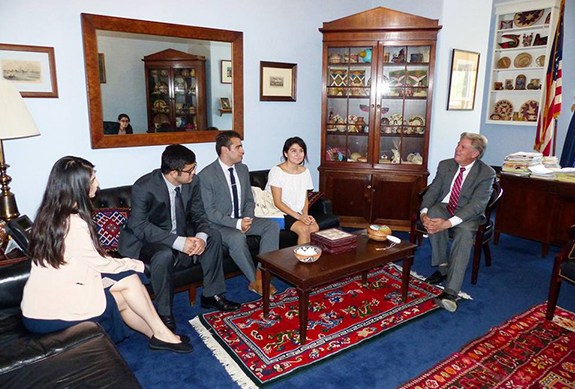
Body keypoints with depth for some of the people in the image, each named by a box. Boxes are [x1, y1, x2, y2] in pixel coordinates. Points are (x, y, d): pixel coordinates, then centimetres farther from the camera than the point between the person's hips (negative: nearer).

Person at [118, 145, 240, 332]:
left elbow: (198, 214, -2)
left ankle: (211, 295, 3)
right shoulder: (143, 188, -27)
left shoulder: (193, 181, -11)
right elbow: (140, 227, -27)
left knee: (213, 236, -9)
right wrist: (178, 242, -37)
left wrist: (201, 236, -26)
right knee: (164, 254, -36)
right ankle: (164, 312, -14)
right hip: (144, 239, -6)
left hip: (179, 232, 6)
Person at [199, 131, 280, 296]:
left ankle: (260, 274, -16)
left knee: (273, 226, -14)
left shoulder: (243, 169, 7)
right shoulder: (206, 175, -14)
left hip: (242, 220, 7)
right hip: (219, 225, -6)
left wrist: (247, 218, -8)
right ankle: (255, 281, -15)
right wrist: (236, 223, -22)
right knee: (237, 238, -36)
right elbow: (209, 211, -15)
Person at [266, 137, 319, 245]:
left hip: (298, 212, 5)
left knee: (315, 228, -22)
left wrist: (305, 215, -7)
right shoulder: (277, 171, -11)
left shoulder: (305, 171, 7)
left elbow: (305, 198, 13)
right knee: (303, 229, -26)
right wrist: (299, 217, -19)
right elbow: (278, 202, -13)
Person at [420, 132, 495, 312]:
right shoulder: (445, 165, 5)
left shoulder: (486, 173, -10)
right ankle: (442, 265, -20)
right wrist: (424, 212, -22)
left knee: (465, 232, -37)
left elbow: (476, 204, -21)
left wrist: (448, 223, -35)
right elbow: (433, 191, 1)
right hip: (443, 208, 3)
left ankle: (450, 292, -43)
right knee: (434, 212, -33)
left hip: (468, 215, -3)